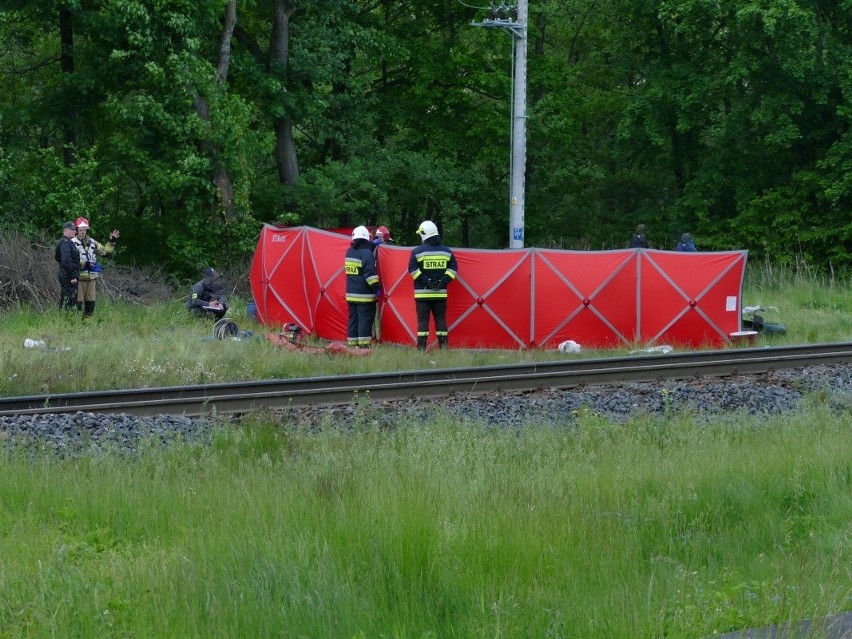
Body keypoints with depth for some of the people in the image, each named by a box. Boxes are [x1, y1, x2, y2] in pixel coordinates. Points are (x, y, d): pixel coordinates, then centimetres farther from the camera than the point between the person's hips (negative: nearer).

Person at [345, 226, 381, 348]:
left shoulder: (350, 251, 9)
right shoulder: (366, 253, -14)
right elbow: (370, 272, -20)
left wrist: (372, 245, 29)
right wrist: (376, 287, -15)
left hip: (351, 293, 7)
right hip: (365, 295, -7)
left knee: (353, 318, 11)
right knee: (365, 319, -5)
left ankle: (353, 343, 13)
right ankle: (363, 344, -9)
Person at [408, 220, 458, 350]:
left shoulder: (418, 251, -5)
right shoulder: (446, 251, 7)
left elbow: (413, 269, -10)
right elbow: (453, 268, 4)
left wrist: (425, 281, -10)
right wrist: (443, 281, -2)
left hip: (422, 292, -3)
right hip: (441, 293, 3)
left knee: (423, 319, -1)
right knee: (441, 319, 8)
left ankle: (421, 347, -6)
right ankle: (443, 345, 4)